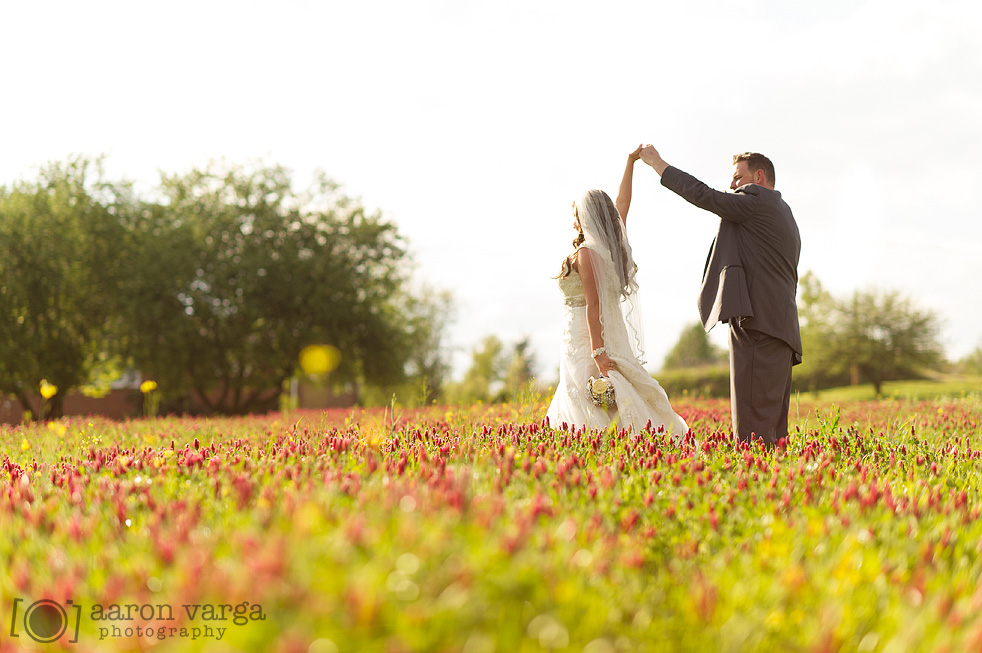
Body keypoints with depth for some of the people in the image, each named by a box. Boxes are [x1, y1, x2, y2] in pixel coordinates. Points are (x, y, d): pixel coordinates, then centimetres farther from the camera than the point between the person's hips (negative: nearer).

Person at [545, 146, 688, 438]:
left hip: (587, 342, -8)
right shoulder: (613, 245, 9)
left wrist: (597, 353, -21)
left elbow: (593, 305, -17)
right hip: (613, 339, 8)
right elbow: (622, 204, 24)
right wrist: (630, 163, 30)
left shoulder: (585, 253, -11)